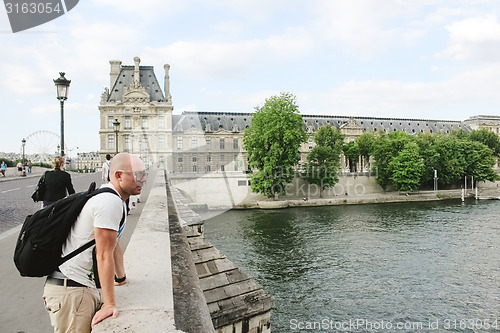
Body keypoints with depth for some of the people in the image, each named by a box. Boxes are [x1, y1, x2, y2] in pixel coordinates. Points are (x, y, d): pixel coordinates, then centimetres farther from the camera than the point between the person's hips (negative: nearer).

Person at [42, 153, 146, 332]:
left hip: (85, 285, 10)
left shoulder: (116, 200, 13)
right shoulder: (110, 202, -20)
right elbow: (104, 255, -22)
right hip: (71, 290, -10)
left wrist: (121, 279, 27)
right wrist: (109, 304, -19)